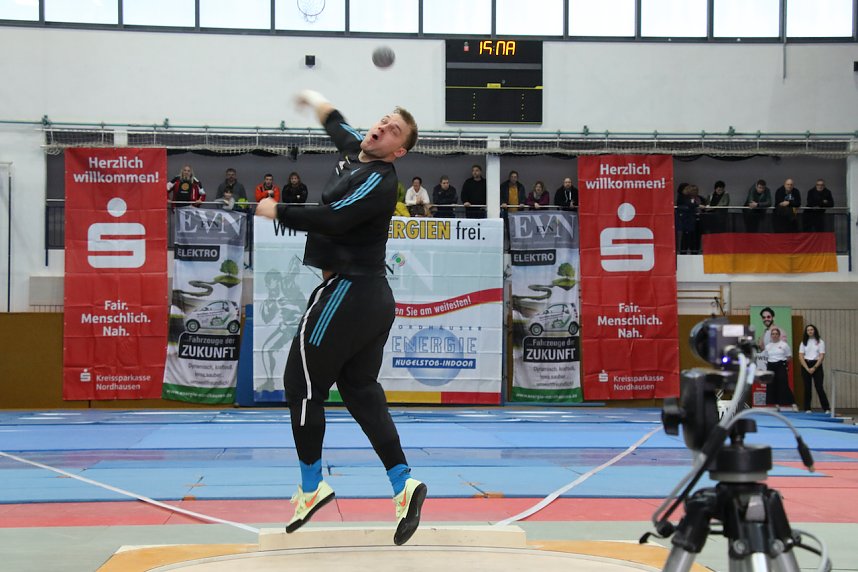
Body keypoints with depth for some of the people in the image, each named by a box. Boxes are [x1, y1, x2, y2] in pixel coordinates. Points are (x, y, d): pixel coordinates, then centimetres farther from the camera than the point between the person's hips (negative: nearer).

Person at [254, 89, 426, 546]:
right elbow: (336, 122, 34)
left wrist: (277, 211, -14)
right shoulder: (353, 150, 13)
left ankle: (312, 486, 9)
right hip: (373, 296, 10)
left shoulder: (379, 181, -16)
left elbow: (331, 220, -27)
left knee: (301, 384, -1)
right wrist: (313, 99, 52)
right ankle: (403, 484, 4)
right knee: (361, 391, 9)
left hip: (349, 293, -10)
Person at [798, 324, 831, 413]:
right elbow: (801, 356, 1)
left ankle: (827, 409, -6)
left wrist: (814, 368, -13)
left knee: (819, 387, -9)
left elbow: (822, 356, -5)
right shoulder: (804, 342, 7)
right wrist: (807, 368, -10)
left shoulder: (820, 342, 1)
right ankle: (807, 409, 8)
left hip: (817, 365, -2)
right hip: (806, 366, 2)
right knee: (807, 388, 3)